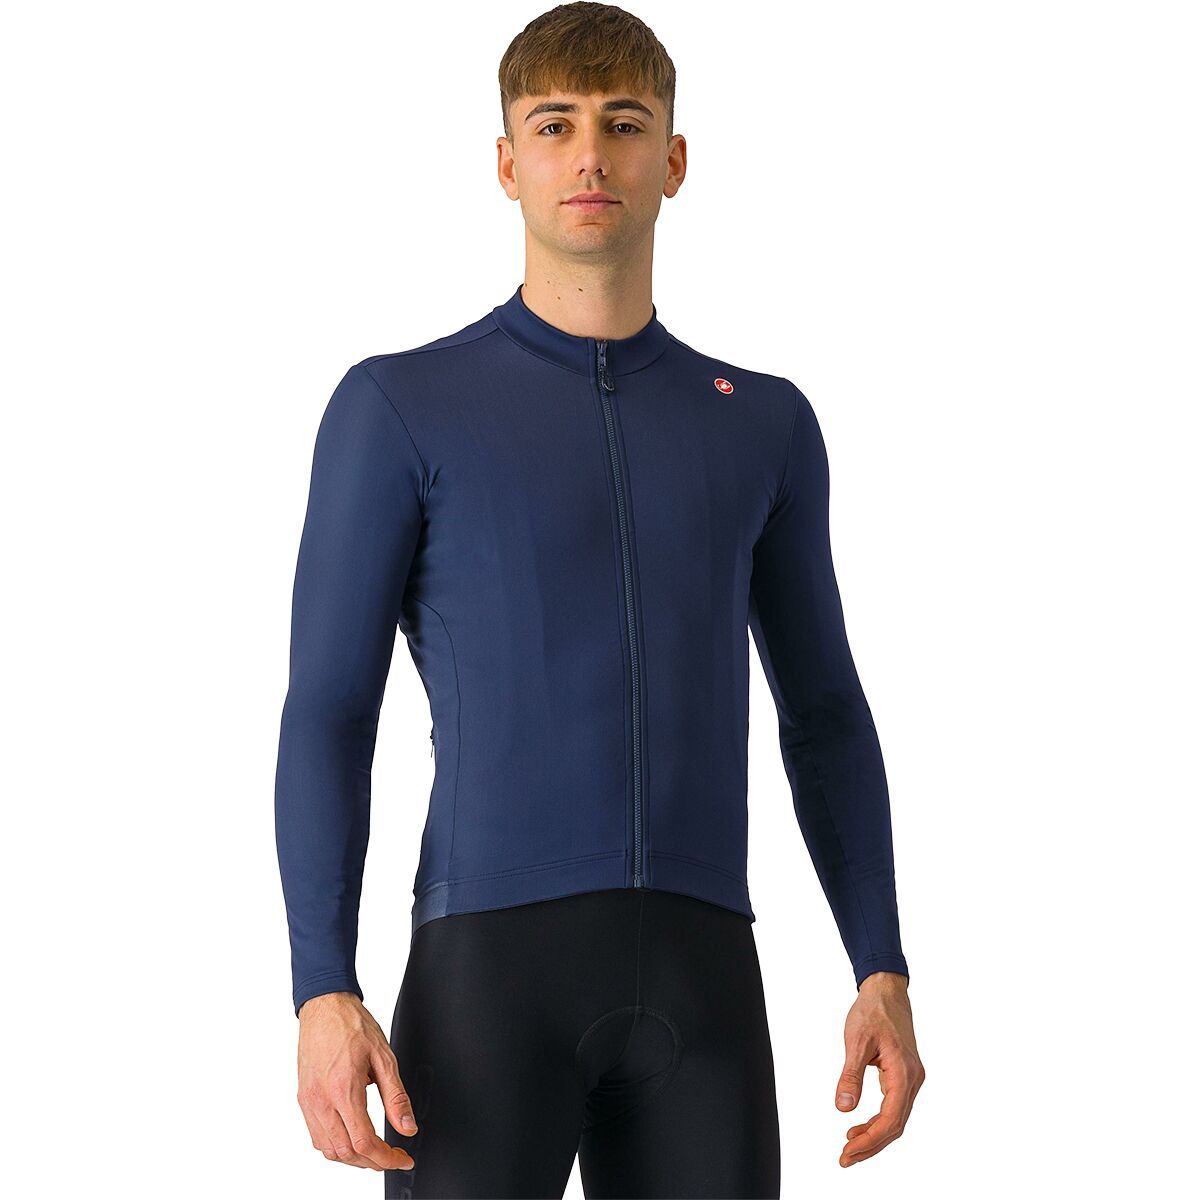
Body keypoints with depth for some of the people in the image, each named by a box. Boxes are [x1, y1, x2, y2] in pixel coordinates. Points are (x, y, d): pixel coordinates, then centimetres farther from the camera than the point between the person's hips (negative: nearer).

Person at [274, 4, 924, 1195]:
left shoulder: (763, 425, 13)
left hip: (701, 969, 3)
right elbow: (327, 715, -1)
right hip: (487, 962, -3)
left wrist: (884, 972, 7)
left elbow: (825, 715, 18)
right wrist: (324, 993, -12)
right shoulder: (401, 408, 2)